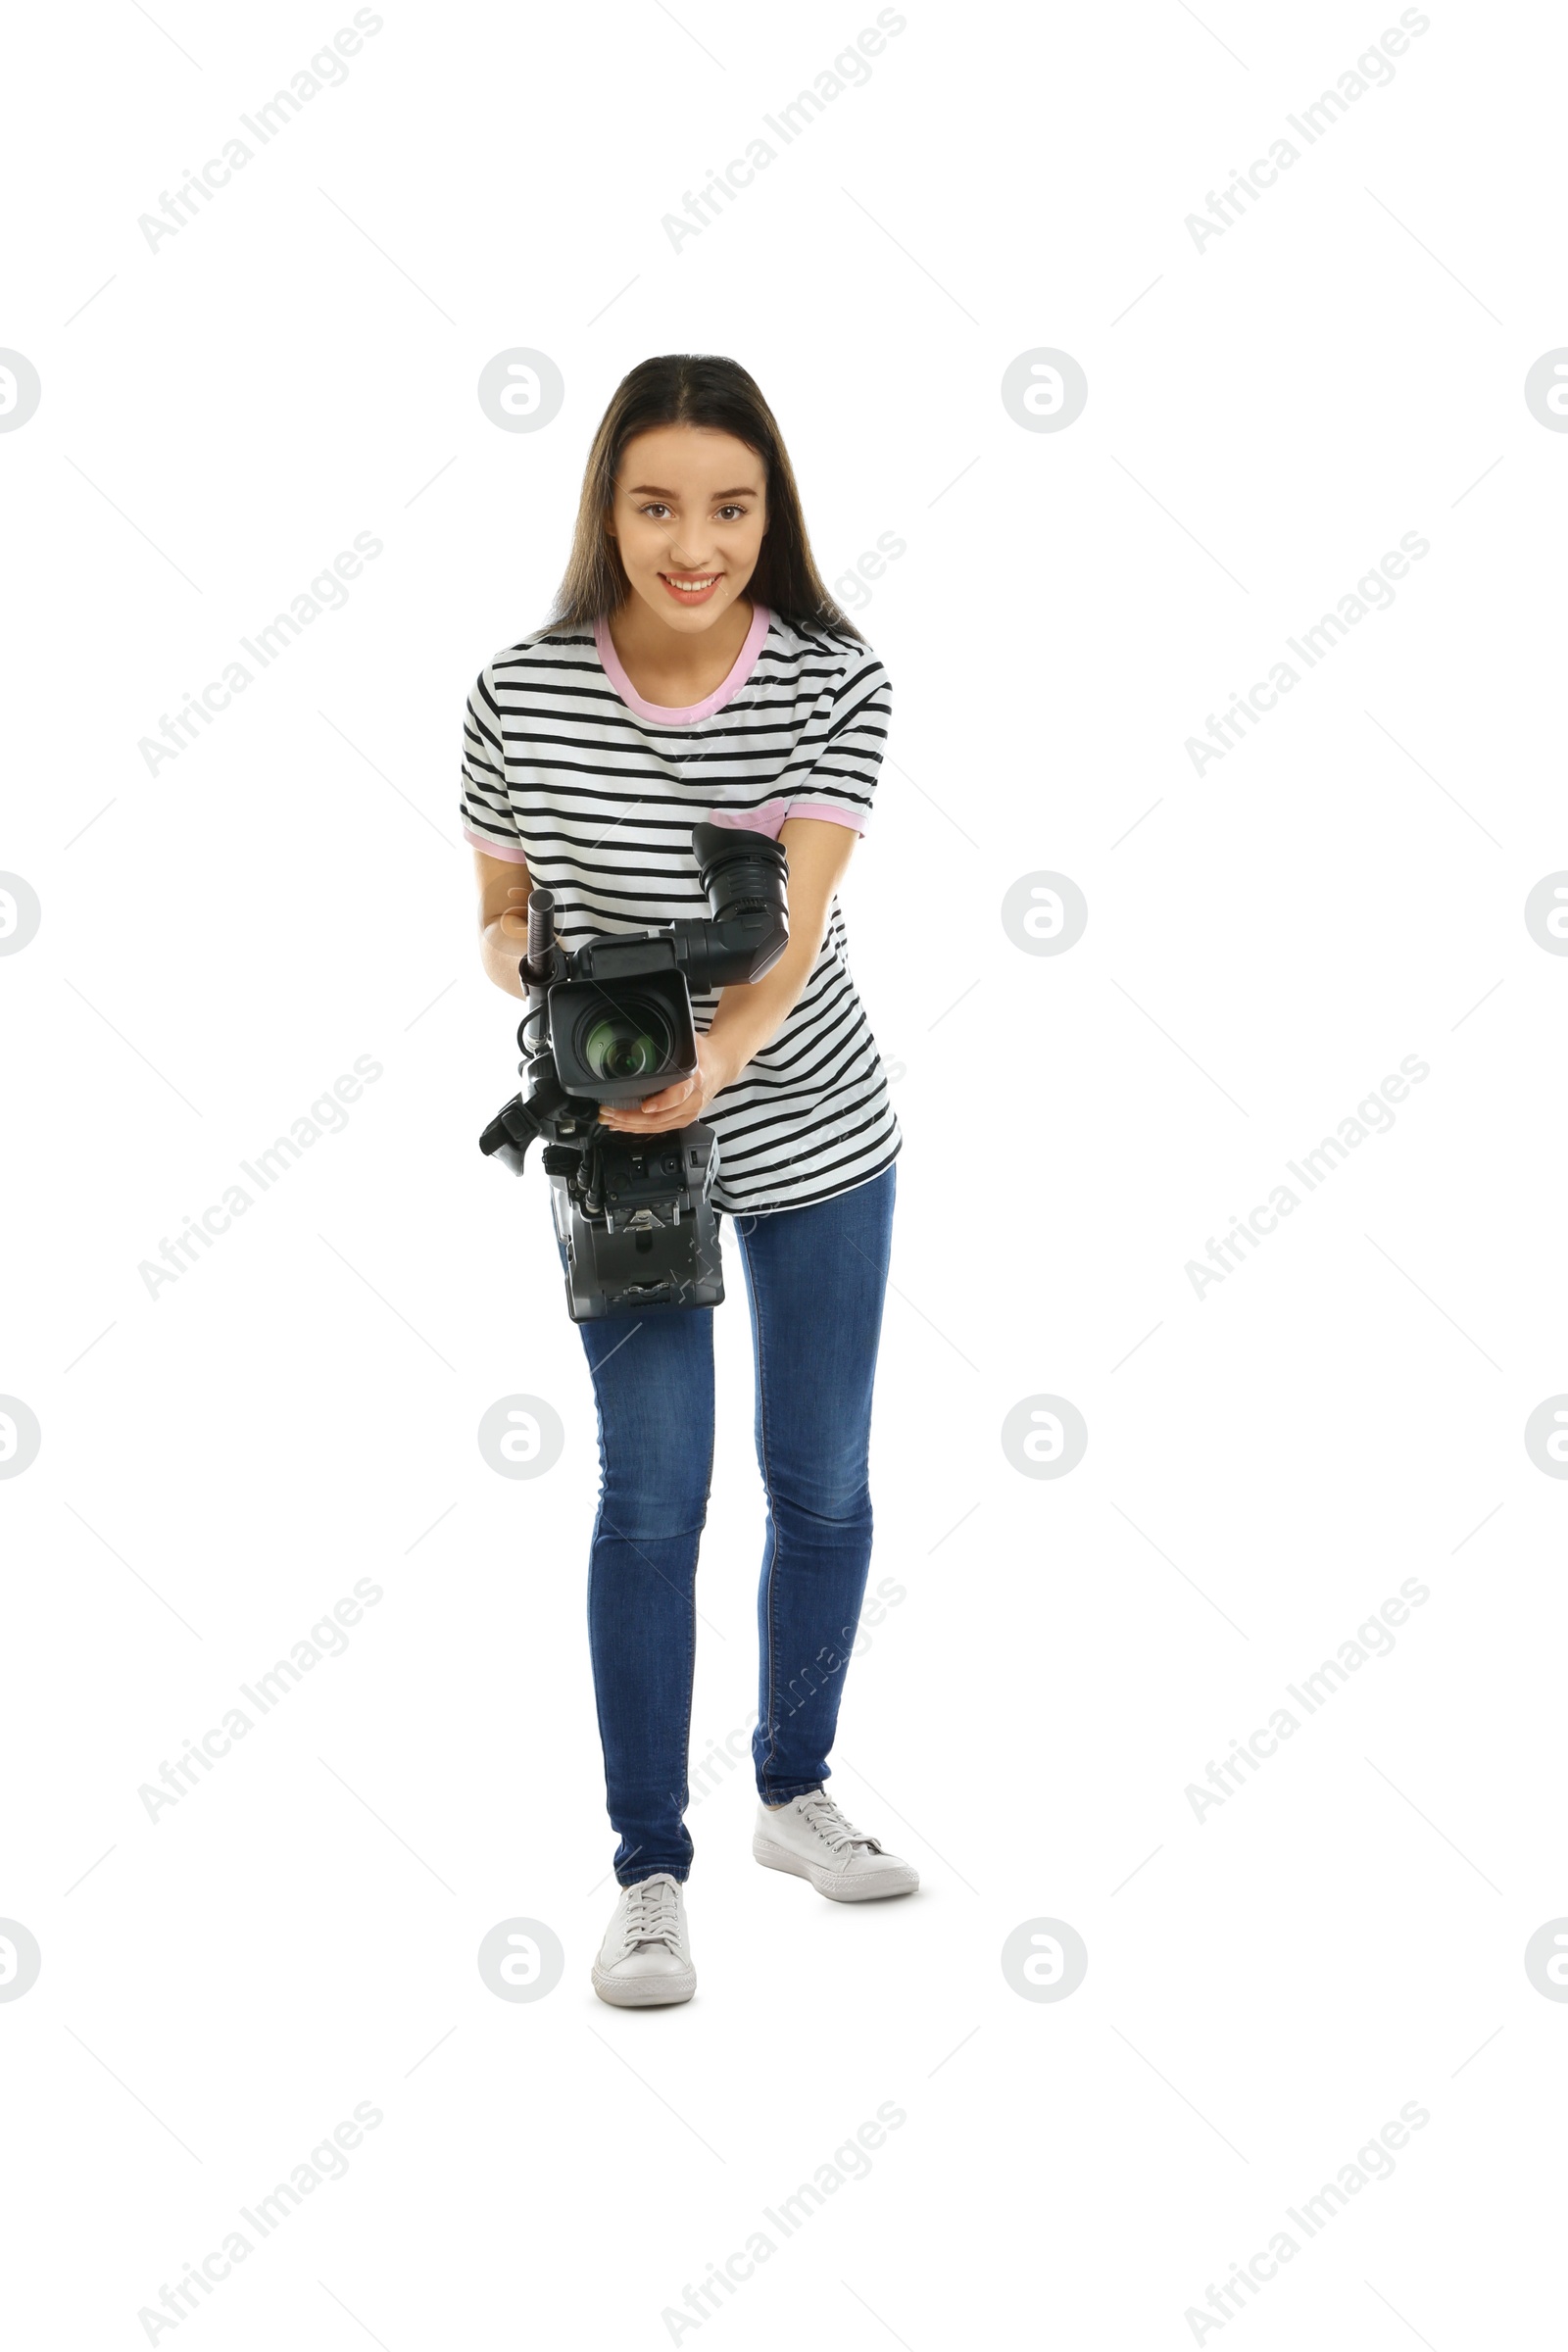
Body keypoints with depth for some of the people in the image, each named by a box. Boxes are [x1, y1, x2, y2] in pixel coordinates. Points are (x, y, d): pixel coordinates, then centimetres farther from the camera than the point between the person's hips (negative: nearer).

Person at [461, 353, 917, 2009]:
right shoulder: (521, 694, -11)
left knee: (822, 1486, 11)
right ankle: (649, 1871, 11)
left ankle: (794, 1791, 34)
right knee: (653, 1499, -3)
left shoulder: (833, 681, -13)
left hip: (814, 1135, 1)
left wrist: (712, 1056, -42)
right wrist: (535, 973, -22)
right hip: (618, 1146, -1)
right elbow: (500, 915, 1)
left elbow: (797, 924, -23)